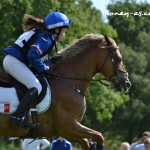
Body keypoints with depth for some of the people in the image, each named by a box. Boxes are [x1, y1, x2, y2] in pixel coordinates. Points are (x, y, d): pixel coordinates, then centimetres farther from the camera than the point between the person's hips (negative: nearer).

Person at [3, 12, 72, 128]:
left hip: (9, 61, 11)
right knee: (36, 87, -20)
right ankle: (18, 117, -29)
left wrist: (52, 61, 15)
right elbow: (32, 55, -23)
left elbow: (33, 58, 22)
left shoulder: (40, 34, 23)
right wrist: (44, 68, -11)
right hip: (15, 62, -11)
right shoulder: (46, 39, -9)